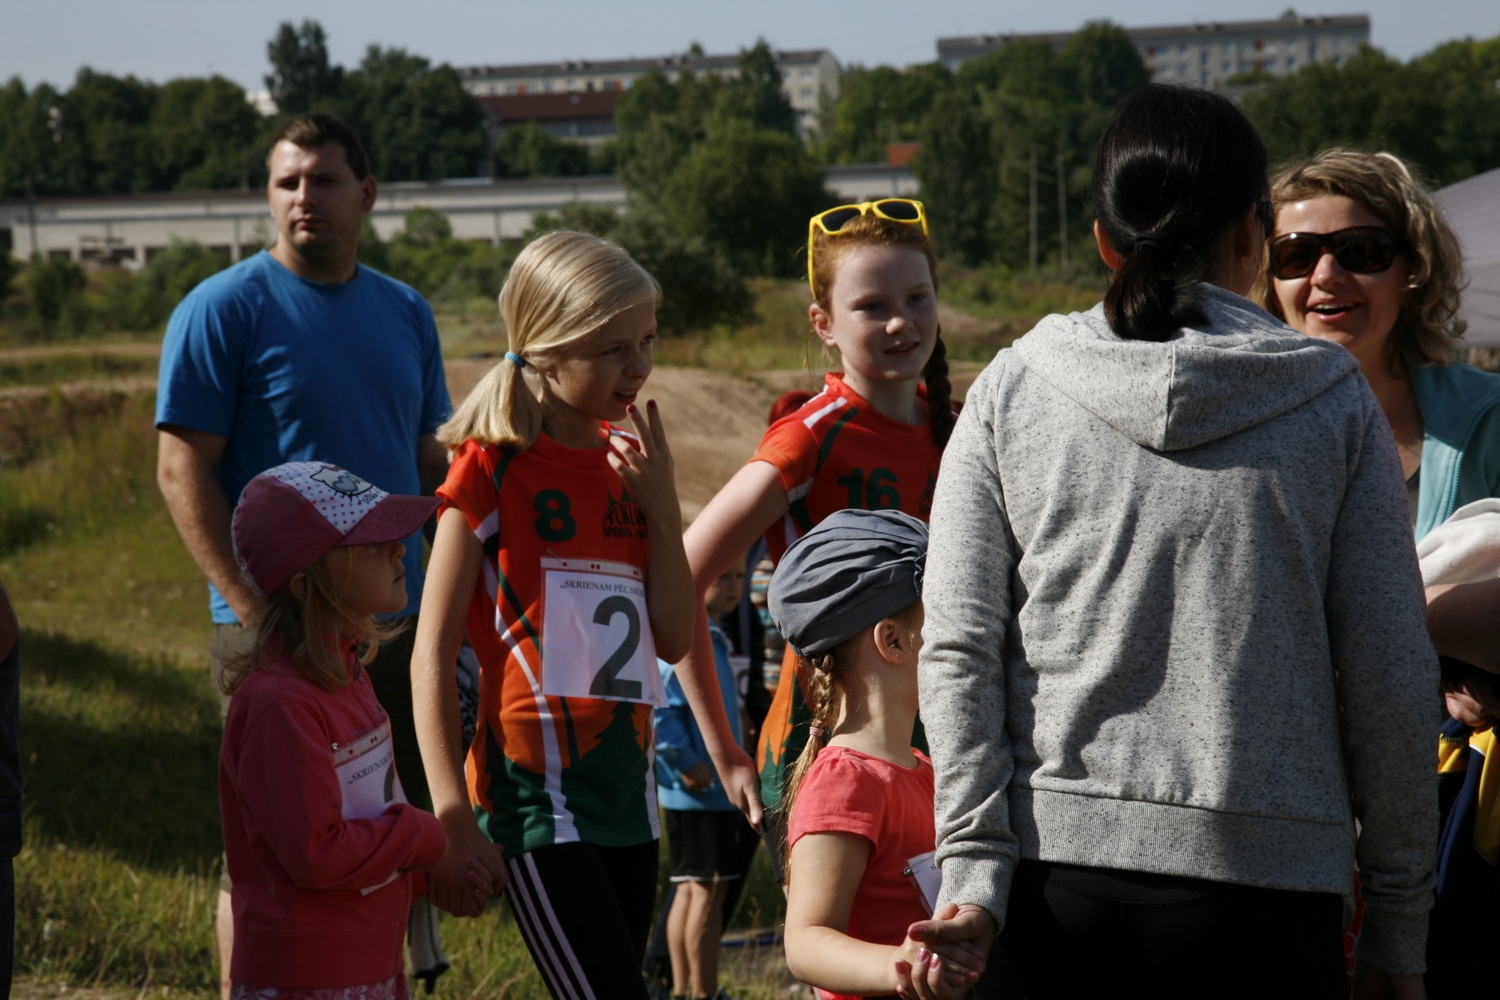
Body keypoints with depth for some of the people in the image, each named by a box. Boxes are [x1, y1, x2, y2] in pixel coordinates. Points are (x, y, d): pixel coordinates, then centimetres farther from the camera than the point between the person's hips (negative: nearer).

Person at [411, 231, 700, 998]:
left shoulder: (627, 463, 11)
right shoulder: (493, 470, -7)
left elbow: (673, 639, 8)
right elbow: (431, 658, -9)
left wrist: (660, 504, -3)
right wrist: (452, 817, -15)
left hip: (627, 790, 7)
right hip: (537, 794, -7)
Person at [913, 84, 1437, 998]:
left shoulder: (1011, 391, 5)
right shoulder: (1334, 400, 2)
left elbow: (959, 650, -2)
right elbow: (1391, 681, 1)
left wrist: (974, 874, -2)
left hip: (1056, 885, 1)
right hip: (1264, 888, -1)